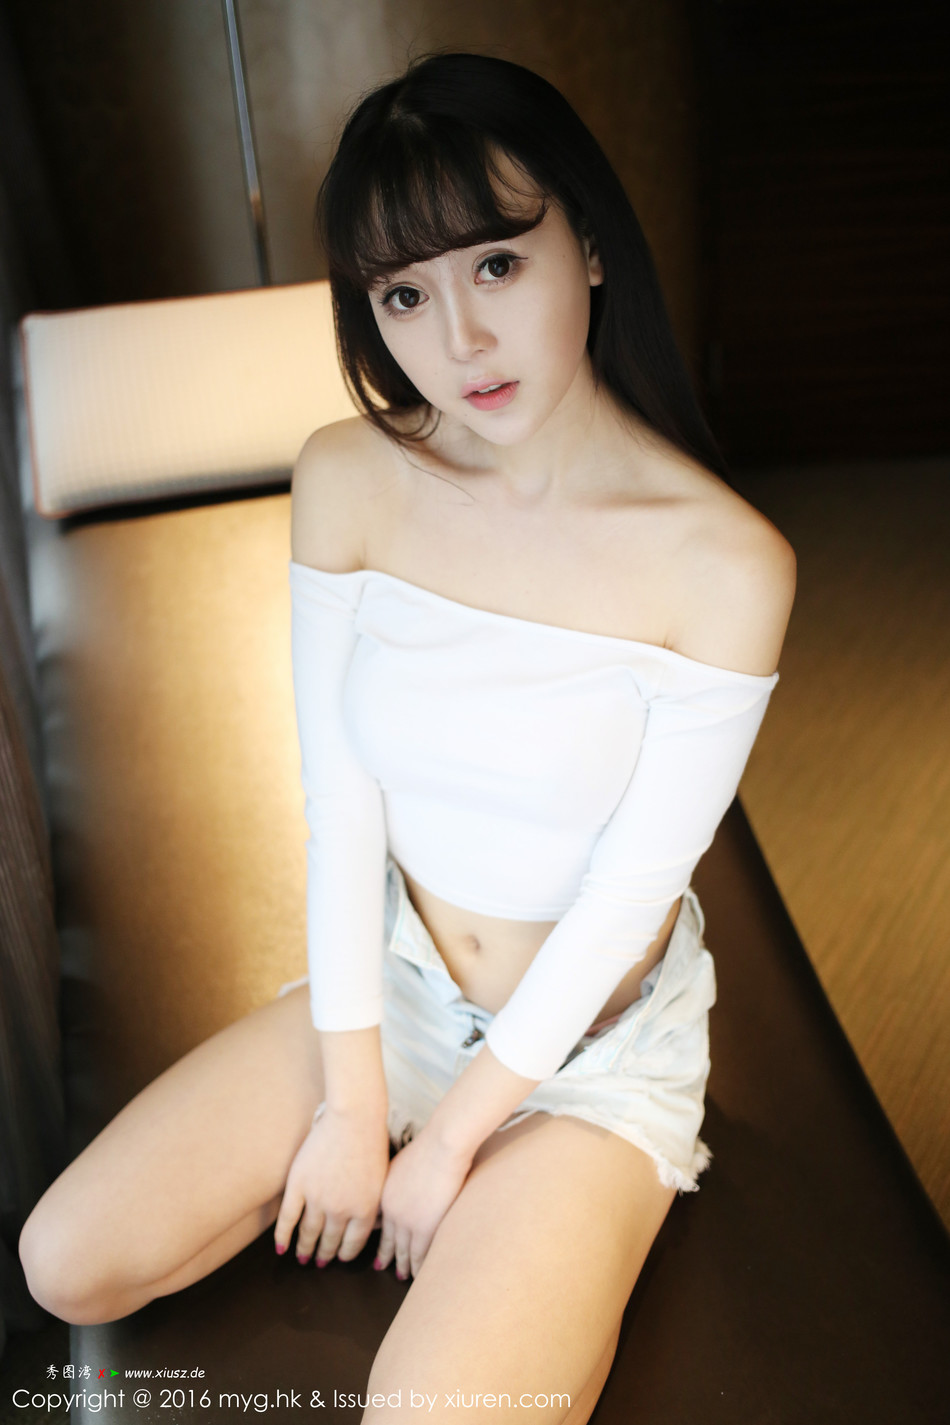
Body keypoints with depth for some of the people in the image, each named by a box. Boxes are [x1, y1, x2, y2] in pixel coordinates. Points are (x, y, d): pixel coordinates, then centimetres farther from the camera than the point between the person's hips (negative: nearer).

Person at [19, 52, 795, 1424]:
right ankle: (502, 1223, 15)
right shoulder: (349, 480, -12)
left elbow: (629, 890, -17)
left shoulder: (725, 562, -23)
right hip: (395, 978, 4)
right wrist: (352, 1098, -7)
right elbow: (341, 801, -9)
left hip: (596, 1037, -4)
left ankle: (564, 1258, 12)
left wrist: (454, 1134, -10)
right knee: (69, 1264, -3)